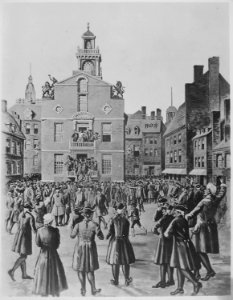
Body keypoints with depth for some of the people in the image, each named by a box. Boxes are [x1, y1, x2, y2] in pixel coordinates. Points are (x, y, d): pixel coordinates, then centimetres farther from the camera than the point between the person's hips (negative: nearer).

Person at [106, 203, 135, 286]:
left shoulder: (113, 220, -9)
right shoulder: (126, 220, -10)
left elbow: (110, 231, -6)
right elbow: (127, 233, -7)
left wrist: (107, 236, 12)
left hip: (114, 241, 1)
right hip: (124, 241, 0)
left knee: (115, 262, 11)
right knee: (125, 262, 12)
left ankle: (116, 280, 20)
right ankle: (127, 280, 21)